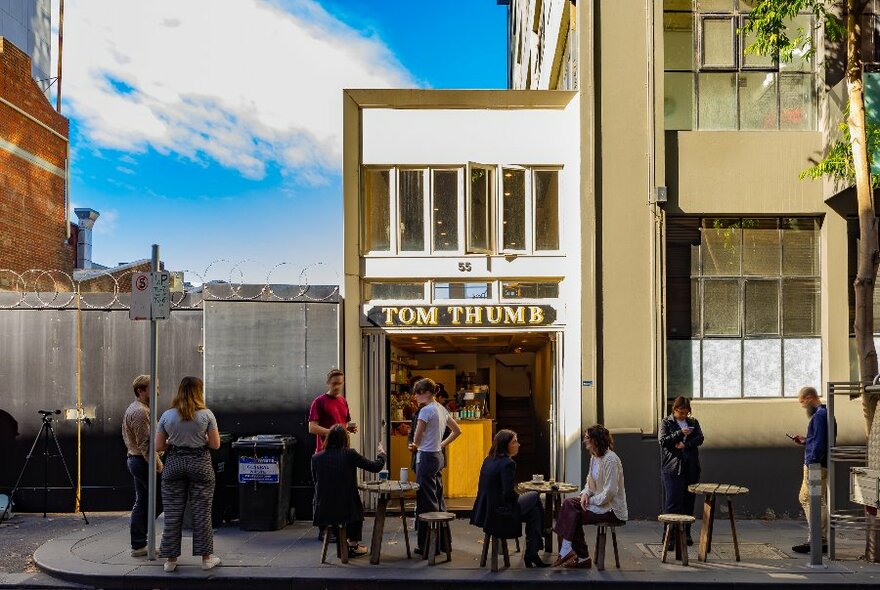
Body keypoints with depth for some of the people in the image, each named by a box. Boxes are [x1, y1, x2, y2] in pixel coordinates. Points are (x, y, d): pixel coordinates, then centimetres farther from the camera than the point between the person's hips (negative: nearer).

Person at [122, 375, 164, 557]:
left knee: (141, 503, 11)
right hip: (144, 461, -11)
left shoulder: (132, 409, 17)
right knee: (160, 501, -4)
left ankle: (138, 545, 13)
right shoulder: (140, 412, -18)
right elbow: (145, 443, -23)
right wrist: (158, 466, -21)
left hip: (135, 459, 11)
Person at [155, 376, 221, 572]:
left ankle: (171, 559, 12)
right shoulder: (206, 414, -6)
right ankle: (206, 558, 11)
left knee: (172, 513, 7)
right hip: (200, 463, -2)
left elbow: (159, 446, 1)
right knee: (201, 512, 5)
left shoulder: (167, 416, 0)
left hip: (174, 464, 2)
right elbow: (215, 444, -5)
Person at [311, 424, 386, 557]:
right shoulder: (349, 454, -11)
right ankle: (353, 546, 39)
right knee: (358, 509, 33)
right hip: (346, 510, -3)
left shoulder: (316, 457, -3)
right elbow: (375, 467, -4)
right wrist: (381, 454, 19)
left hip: (322, 512, 3)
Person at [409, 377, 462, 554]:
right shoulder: (441, 409, 11)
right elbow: (457, 431, 20)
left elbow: (417, 438, -15)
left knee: (426, 502, -2)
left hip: (426, 457, -9)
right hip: (438, 456, 9)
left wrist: (416, 446, 7)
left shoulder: (426, 410, -16)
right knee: (438, 500, 15)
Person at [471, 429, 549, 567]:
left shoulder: (488, 460, 9)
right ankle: (531, 555, 16)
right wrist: (518, 498, 2)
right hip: (498, 515, -8)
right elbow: (509, 493, -21)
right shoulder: (507, 463, -17)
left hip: (485, 511, 8)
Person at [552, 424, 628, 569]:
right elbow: (590, 480, 17)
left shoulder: (610, 460, -21)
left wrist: (591, 500, -15)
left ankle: (583, 558, -4)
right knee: (569, 504, -6)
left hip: (612, 509, -9)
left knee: (574, 516, -17)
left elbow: (610, 492, -24)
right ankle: (567, 551, -12)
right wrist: (586, 494, -4)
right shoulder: (594, 457, 9)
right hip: (599, 502, 9)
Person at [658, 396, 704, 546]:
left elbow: (700, 438, 3)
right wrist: (680, 433, -16)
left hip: (691, 467, 4)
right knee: (673, 501, -10)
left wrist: (685, 444, -12)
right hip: (672, 467, -4)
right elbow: (663, 440, -6)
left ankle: (686, 533, 13)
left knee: (689, 501, 5)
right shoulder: (666, 422, 5)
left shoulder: (693, 422, 15)